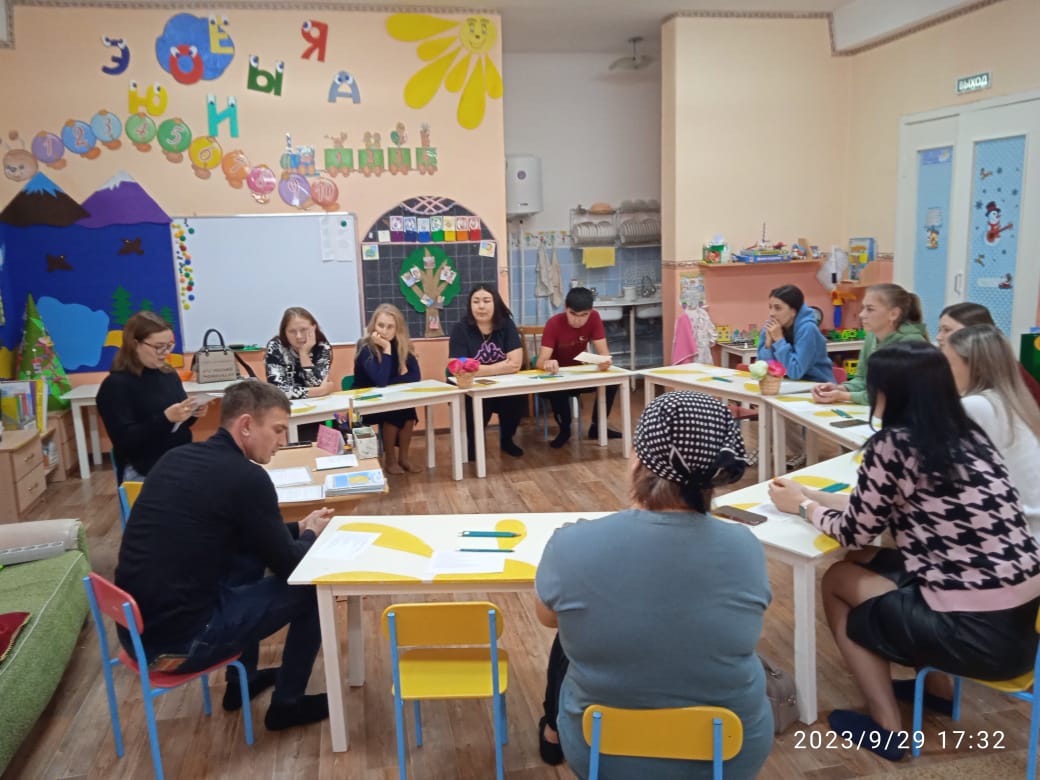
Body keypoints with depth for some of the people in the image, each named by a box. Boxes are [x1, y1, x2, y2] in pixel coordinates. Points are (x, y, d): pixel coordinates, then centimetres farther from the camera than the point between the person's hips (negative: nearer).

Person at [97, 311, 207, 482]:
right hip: (143, 472, -6)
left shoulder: (170, 375, 8)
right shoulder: (116, 385, -9)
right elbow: (124, 441, -16)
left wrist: (192, 414, -5)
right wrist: (165, 418, -26)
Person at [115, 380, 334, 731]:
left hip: (134, 629, 8)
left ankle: (242, 681, 35)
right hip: (180, 640, -8)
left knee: (249, 553, 25)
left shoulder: (176, 458, 8)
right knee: (311, 587, 3)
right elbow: (287, 566, -6)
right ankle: (287, 703, 21)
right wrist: (310, 534, 14)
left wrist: (296, 527, 18)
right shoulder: (247, 477, -16)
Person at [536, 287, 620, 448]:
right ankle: (564, 429, -7)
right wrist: (548, 364, -57)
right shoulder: (554, 324, -25)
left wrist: (605, 361, -44)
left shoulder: (594, 318, -16)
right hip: (557, 375, -3)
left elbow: (603, 352, -19)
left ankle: (597, 427, -1)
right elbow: (540, 362, -33)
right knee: (556, 390, -36)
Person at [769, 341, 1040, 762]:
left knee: (837, 579, 11)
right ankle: (935, 684, 31)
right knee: (869, 564, 20)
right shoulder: (967, 434, 8)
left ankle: (888, 727, 15)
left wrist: (802, 506, 13)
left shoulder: (892, 444, -15)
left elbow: (855, 531, -4)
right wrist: (811, 494, 23)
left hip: (976, 632, -8)